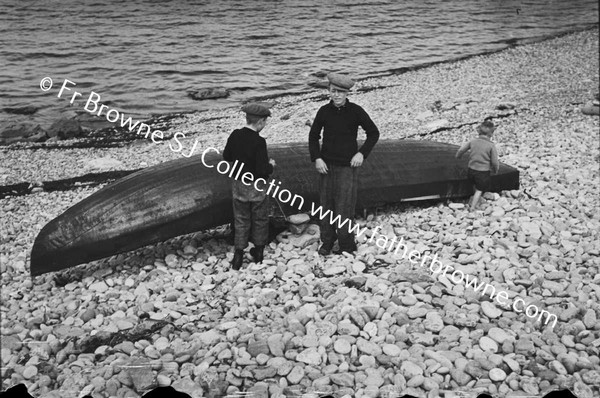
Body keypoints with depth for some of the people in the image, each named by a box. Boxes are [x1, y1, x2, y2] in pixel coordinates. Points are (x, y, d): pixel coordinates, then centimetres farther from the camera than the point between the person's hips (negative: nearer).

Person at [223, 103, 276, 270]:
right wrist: (270, 164, -5)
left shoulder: (234, 135, -6)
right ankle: (258, 252, 33)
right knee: (260, 220, 17)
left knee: (241, 221, 16)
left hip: (238, 185, 5)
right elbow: (263, 170, -25)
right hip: (256, 187, -5)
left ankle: (238, 257, 18)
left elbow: (226, 156, 7)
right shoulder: (258, 142, -24)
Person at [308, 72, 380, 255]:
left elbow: (374, 133, 3)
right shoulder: (324, 111, 0)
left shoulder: (355, 111, -6)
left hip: (348, 165, -3)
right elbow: (313, 136, 10)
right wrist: (316, 158, -3)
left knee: (344, 206, -4)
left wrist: (362, 153, -7)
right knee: (326, 204, 6)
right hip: (326, 165, 3)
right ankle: (327, 241, 22)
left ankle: (347, 245, 11)